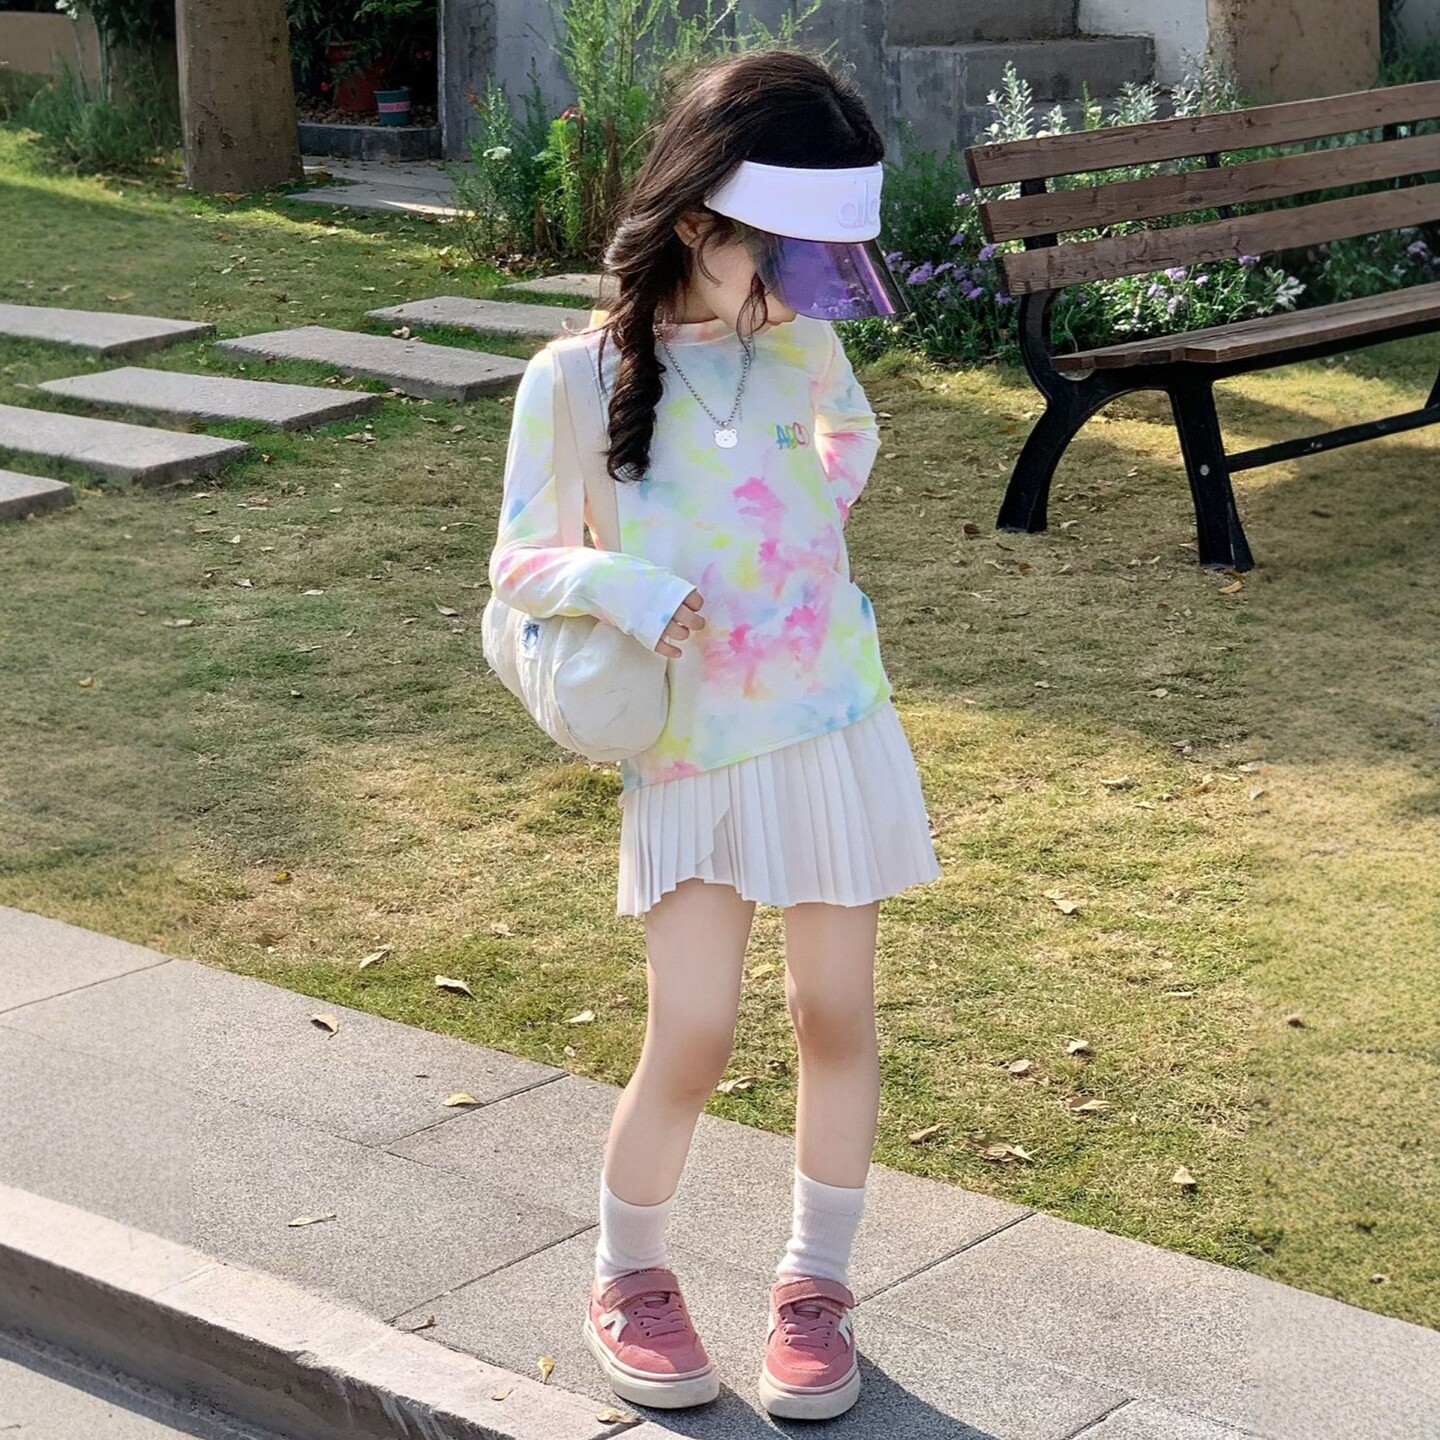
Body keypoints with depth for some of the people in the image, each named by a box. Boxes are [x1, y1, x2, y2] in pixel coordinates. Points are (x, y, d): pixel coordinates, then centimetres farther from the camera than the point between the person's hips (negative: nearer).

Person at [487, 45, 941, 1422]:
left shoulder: (798, 339, -1)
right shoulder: (577, 378, -12)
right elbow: (517, 560, -6)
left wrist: (805, 533, 4)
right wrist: (618, 583, -25)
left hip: (833, 727, 4)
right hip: (692, 754, -3)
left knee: (836, 1015, 7)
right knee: (691, 1041, -5)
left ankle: (815, 1283, 25)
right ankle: (627, 1276, 20)